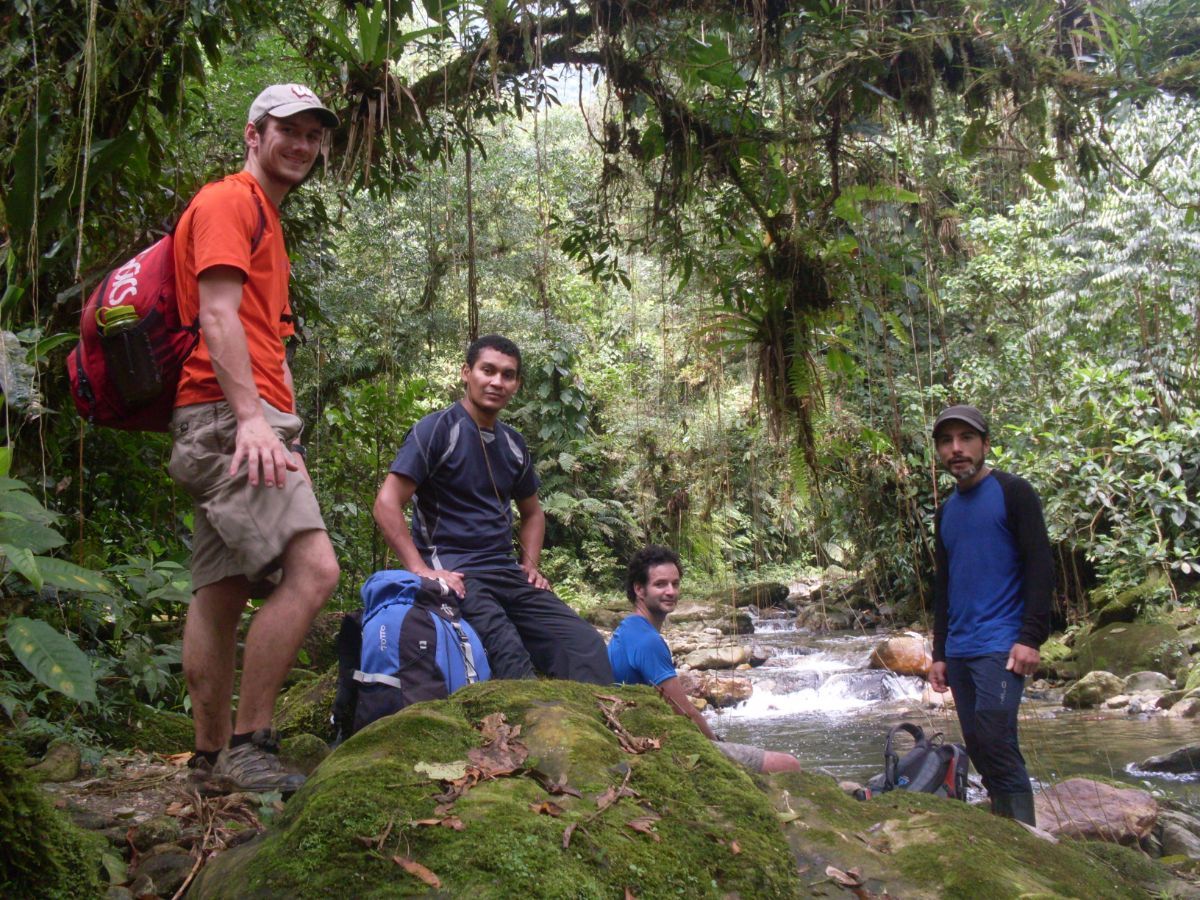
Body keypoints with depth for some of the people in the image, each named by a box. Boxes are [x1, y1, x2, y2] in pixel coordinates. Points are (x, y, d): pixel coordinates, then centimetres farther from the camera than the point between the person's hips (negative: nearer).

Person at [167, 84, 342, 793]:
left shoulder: (265, 217, 29)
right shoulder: (228, 202, -1)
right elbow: (217, 315, -14)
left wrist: (285, 433, 19)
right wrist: (251, 417, -24)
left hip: (254, 425, 10)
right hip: (229, 417, -10)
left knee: (223, 592, 9)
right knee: (313, 570, -20)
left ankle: (213, 759, 14)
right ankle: (247, 745, -14)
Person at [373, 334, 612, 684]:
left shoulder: (514, 444, 16)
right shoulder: (437, 430, -5)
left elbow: (532, 513, 30)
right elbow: (387, 504, -11)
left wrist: (530, 565, 13)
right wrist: (423, 571, -18)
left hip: (508, 574, 7)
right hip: (453, 575, -7)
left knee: (586, 645, -12)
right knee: (512, 662, -33)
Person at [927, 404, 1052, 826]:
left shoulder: (1012, 492, -1)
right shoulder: (946, 511, 18)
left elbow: (1040, 566, -8)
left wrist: (1030, 637, -17)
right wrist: (940, 654, 17)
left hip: (1000, 648, -7)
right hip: (959, 651, 7)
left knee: (996, 747, -15)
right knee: (980, 753, 7)